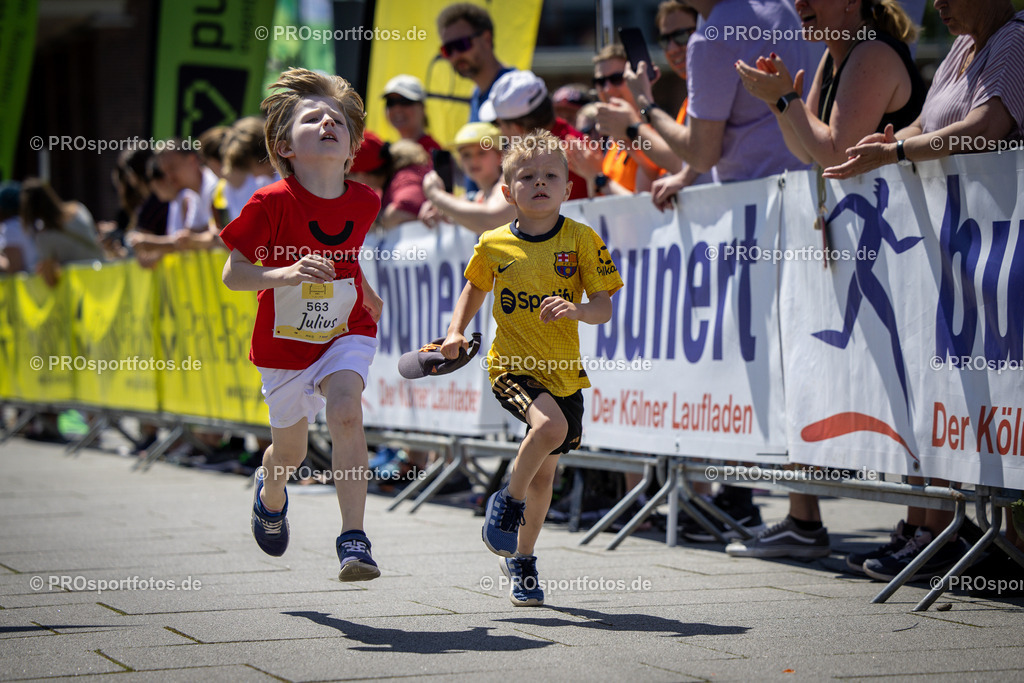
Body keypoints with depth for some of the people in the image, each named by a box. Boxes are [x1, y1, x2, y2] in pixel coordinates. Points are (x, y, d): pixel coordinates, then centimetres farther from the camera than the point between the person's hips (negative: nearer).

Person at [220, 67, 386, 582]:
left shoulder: (364, 203, -8)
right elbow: (232, 275, -20)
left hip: (346, 334, 1)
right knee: (290, 452, 14)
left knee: (346, 412, -27)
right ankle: (270, 494, 52)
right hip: (285, 342, -1)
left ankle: (353, 540, -26)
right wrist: (286, 275, -36)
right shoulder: (272, 203, -21)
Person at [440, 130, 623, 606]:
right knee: (550, 426, -31)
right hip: (512, 364, -2)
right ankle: (509, 502, -5)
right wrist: (456, 333, 3)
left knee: (545, 472, 10)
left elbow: (604, 307, -7)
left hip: (564, 371, 2)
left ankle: (521, 559, 32)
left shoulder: (582, 239, -5)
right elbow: (474, 289, 18)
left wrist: (576, 310, -28)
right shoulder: (493, 245, -2)